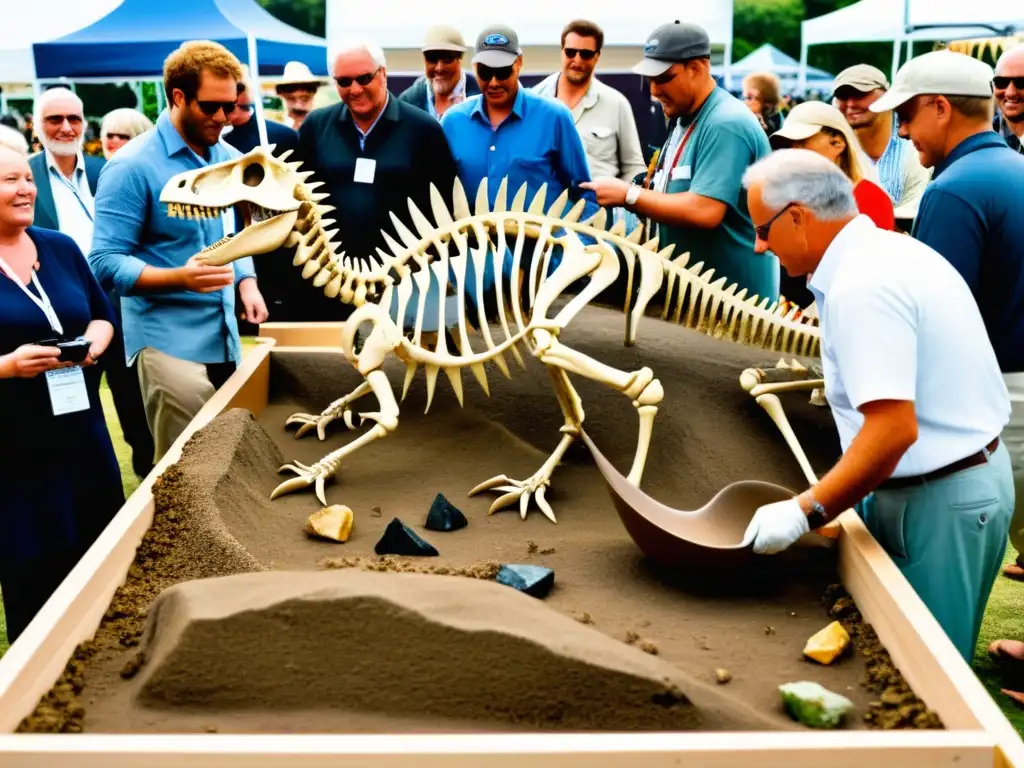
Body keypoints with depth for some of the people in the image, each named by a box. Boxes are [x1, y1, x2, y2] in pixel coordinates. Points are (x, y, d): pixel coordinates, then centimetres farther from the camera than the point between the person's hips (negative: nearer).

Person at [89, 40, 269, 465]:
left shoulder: (230, 158, 10)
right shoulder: (132, 165, -12)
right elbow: (106, 262, -15)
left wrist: (247, 284, 2)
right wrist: (180, 277, -30)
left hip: (225, 335, 7)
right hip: (169, 340, -7)